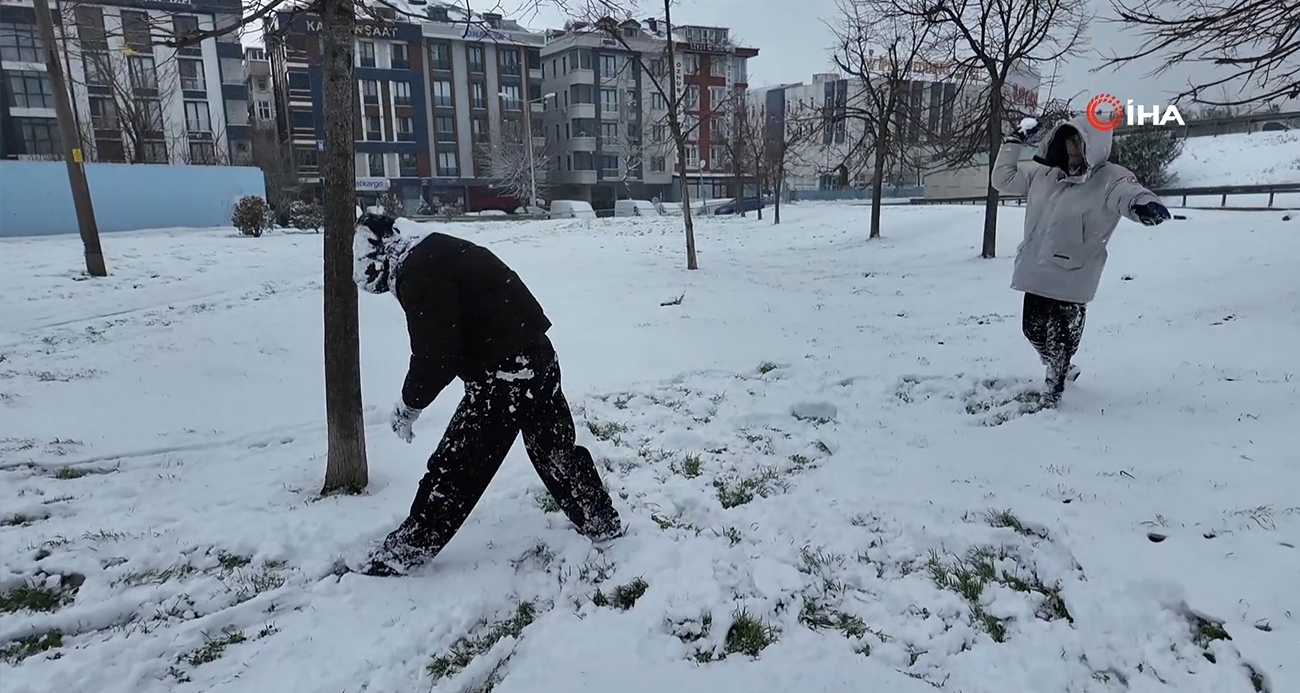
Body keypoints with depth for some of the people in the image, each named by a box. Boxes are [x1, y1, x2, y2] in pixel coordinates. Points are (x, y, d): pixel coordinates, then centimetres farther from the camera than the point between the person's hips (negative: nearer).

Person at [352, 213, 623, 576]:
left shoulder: (419, 272, -16)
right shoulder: (437, 253, 16)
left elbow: (436, 355, -19)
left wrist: (408, 403, -3)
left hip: (503, 375, -10)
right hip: (539, 357, 10)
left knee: (452, 469, 3)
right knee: (556, 450, 23)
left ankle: (401, 554, 17)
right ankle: (603, 524, 36)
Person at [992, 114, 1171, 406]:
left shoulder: (1109, 178, -11)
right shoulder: (1044, 174, 5)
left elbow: (1129, 193, -31)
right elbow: (1003, 180, 15)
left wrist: (1144, 203, -55)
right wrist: (1014, 142, 7)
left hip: (1071, 280, -6)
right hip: (1036, 273, 6)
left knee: (1061, 338, 3)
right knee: (1033, 330, 19)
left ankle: (1054, 385, 25)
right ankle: (1063, 370, 45)